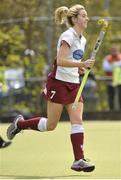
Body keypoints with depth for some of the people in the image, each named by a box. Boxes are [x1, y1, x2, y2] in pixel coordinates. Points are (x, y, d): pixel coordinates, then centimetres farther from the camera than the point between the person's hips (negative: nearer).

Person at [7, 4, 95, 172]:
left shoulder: (82, 40, 12)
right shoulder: (68, 36, -15)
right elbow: (60, 61, -25)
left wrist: (80, 68, 6)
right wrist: (82, 64, -33)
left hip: (73, 85, 7)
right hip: (59, 83, -7)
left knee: (77, 121, -7)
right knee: (51, 125, 0)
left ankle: (79, 160, -10)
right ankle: (20, 123, 24)